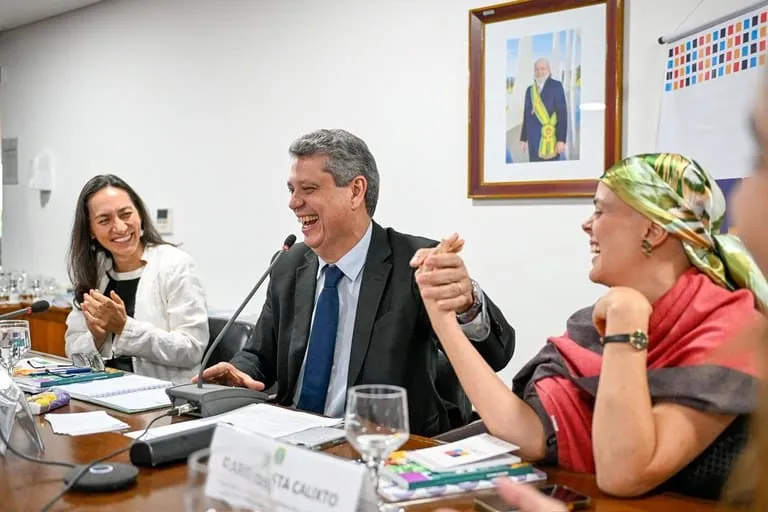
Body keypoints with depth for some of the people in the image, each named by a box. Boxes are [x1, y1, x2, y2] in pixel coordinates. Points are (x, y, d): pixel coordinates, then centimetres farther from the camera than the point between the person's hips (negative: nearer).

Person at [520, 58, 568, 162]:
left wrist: (561, 140, -16)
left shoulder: (556, 86, -4)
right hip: (533, 138, 5)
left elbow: (563, 114, -9)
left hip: (550, 137, -5)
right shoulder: (530, 90, 13)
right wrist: (523, 138, 12)